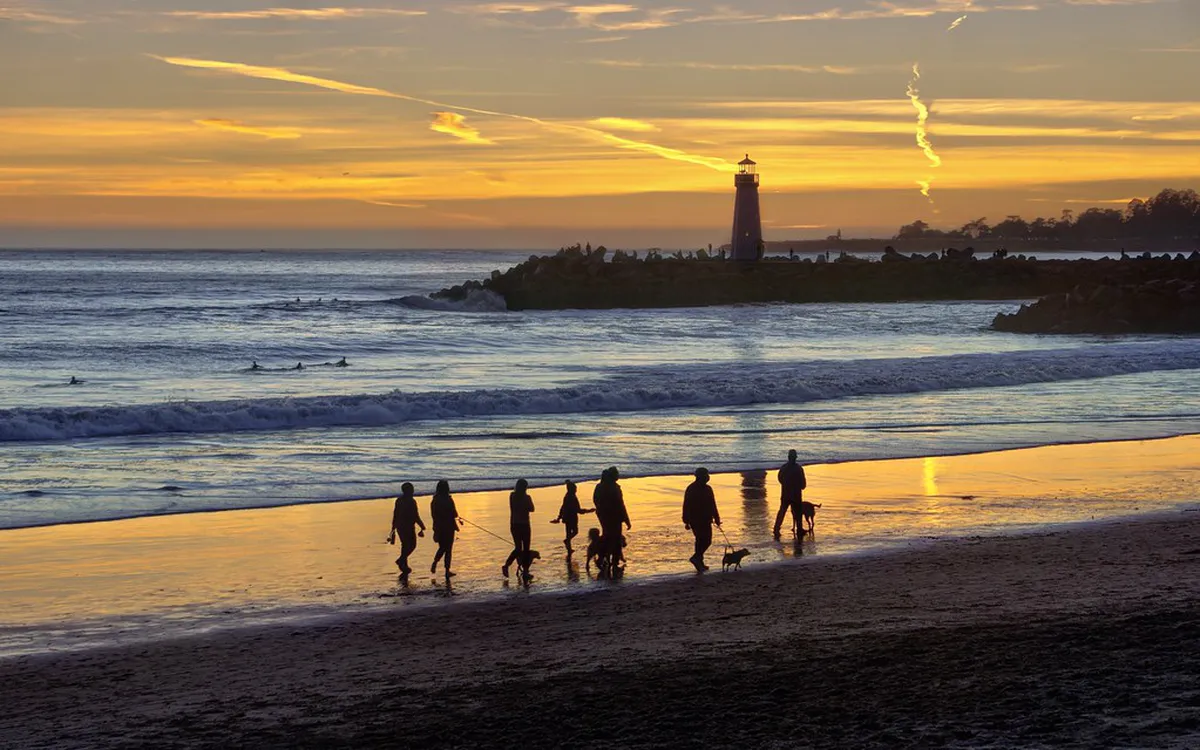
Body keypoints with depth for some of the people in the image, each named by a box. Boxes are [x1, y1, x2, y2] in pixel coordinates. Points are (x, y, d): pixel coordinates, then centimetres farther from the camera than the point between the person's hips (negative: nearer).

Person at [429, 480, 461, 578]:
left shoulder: (434, 500, 0)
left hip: (438, 528, 4)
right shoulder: (448, 500, -15)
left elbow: (433, 515, 5)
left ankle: (435, 563, -1)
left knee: (442, 547, 20)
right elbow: (454, 514, -13)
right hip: (448, 527, -4)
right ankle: (447, 570, 7)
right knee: (448, 549, 5)